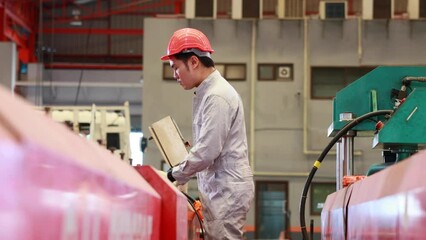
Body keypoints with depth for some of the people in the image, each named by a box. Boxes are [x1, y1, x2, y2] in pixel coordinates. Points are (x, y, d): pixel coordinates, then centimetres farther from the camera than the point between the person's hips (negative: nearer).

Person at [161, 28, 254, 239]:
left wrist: (175, 175, -8)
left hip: (227, 190, -9)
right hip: (220, 188, 9)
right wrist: (181, 172, 10)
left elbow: (207, 151, -20)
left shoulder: (217, 97, -16)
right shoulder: (207, 92, 14)